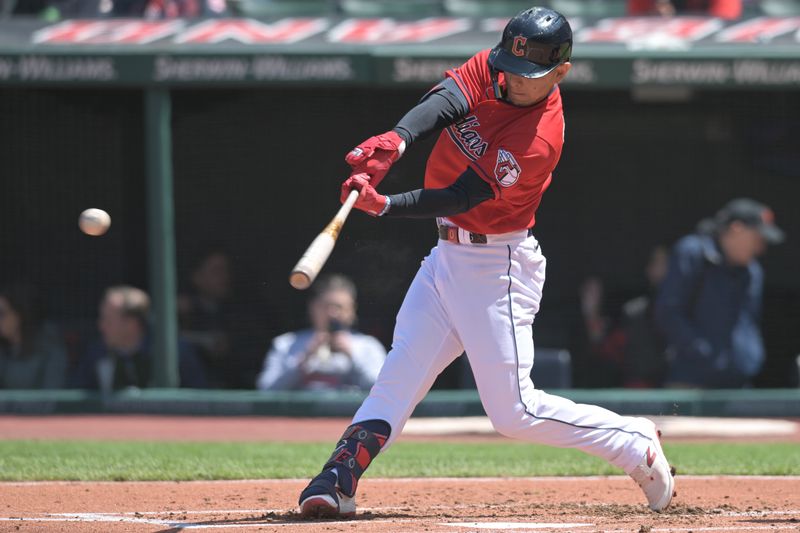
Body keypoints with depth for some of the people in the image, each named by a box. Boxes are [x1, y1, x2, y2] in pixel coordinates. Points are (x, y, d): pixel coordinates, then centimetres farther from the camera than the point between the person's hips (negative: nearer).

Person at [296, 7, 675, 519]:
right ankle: (340, 478, -6)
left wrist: (382, 205, -37)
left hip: (497, 267, -7)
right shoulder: (487, 70, -3)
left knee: (513, 410, -6)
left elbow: (461, 198, -25)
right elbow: (443, 102, -22)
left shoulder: (541, 137, -23)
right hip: (449, 253, 7)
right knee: (400, 373, -1)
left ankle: (637, 444, 9)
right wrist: (395, 140, -42)